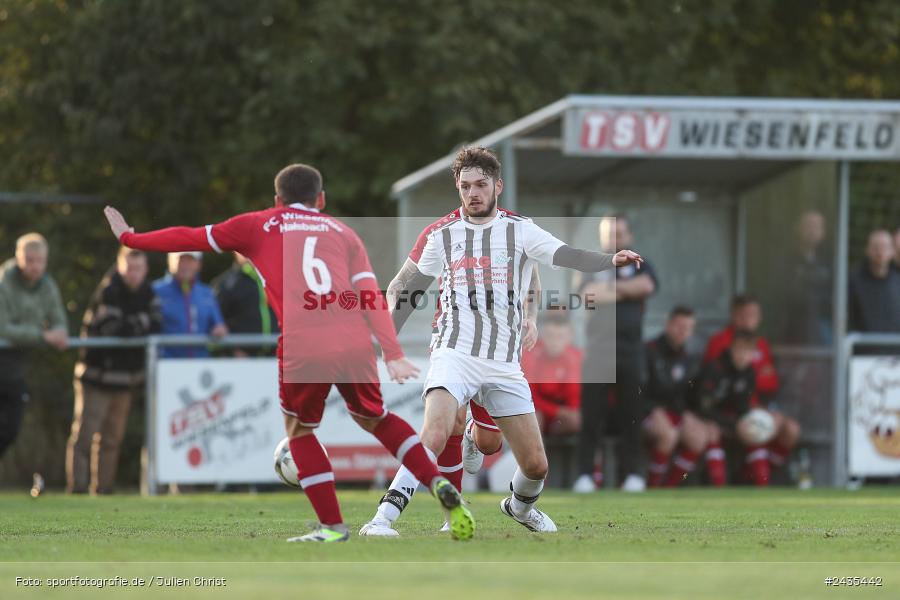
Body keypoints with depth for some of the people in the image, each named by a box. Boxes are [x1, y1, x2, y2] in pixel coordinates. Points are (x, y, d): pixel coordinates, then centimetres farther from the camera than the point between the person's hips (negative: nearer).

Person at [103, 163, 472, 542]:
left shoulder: (259, 225, 19)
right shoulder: (343, 232, 23)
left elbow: (190, 238, 24)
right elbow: (371, 296, 10)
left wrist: (130, 238, 37)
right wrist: (393, 355, 3)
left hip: (303, 348, -3)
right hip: (355, 343, 3)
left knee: (299, 430, 21)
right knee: (374, 418, 27)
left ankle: (332, 526, 14)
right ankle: (438, 484, 11)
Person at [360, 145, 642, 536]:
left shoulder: (520, 230, 4)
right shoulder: (444, 235, 8)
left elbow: (565, 256, -14)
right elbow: (411, 289, 23)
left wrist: (611, 259, -32)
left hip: (504, 366, 1)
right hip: (455, 354, -1)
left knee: (535, 465, 3)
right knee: (433, 438, -28)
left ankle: (520, 507, 37)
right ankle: (381, 520, -28)